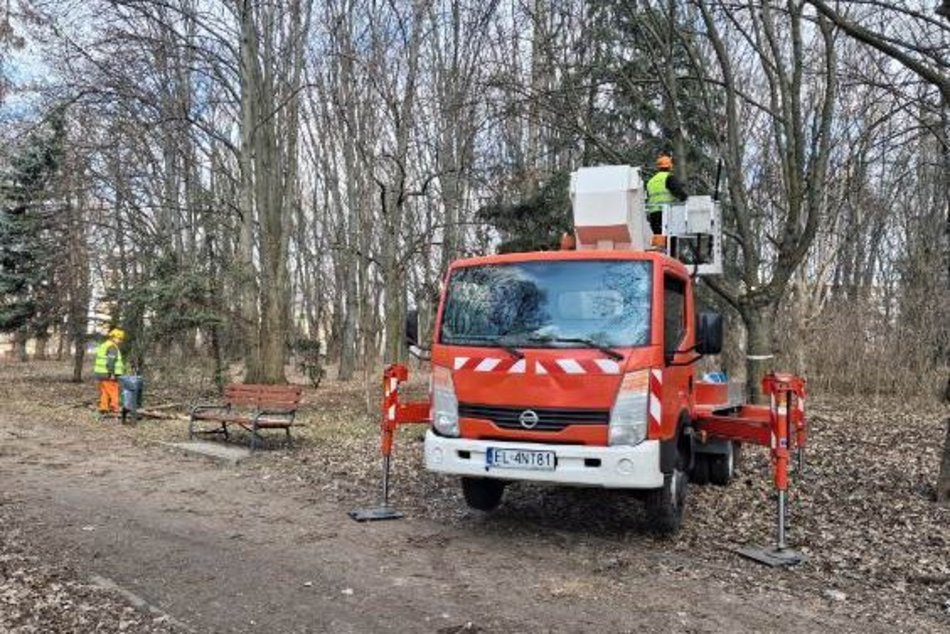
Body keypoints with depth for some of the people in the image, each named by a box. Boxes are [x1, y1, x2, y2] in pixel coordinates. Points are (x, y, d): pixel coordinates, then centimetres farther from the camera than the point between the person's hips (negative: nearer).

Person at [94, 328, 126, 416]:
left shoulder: (103, 345, 19)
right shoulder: (112, 347, -13)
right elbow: (110, 362, -21)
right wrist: (112, 373, -22)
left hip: (100, 373, 9)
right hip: (108, 375, -9)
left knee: (104, 392, 11)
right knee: (113, 392, -6)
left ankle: (103, 408, 10)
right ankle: (114, 407, -9)